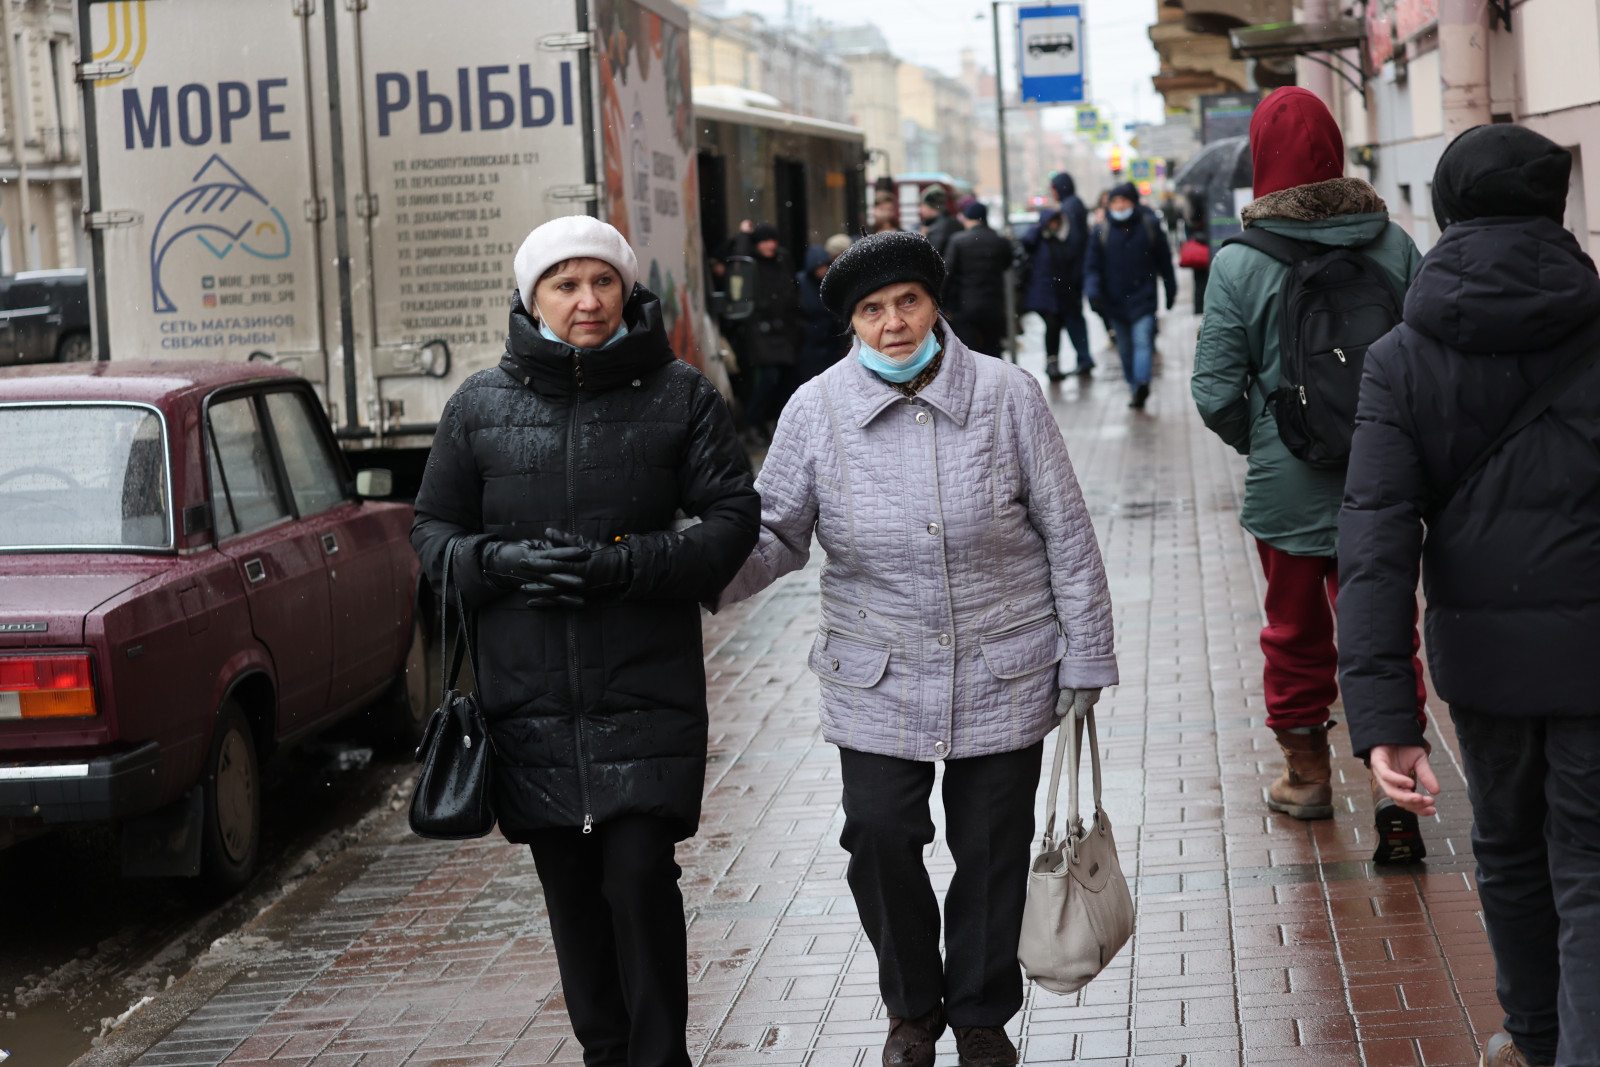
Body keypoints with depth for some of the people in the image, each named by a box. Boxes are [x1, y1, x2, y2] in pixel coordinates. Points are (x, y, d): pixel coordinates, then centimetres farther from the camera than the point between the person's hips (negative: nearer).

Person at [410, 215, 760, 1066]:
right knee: (569, 887, 9)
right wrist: (501, 562, -11)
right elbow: (433, 528, 11)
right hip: (527, 696, 2)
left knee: (640, 876, -9)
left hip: (646, 692, -2)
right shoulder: (480, 405, 6)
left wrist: (629, 563, -16)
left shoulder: (679, 396, 1)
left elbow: (733, 517, -1)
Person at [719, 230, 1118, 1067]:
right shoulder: (817, 410, -5)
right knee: (879, 839, -3)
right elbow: (773, 533, 2)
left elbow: (1066, 535, -1)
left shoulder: (1006, 394, -7)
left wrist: (1084, 659, 0)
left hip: (1004, 675, 0)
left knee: (991, 849, 8)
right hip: (878, 680, 1)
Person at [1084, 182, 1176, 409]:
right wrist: (1093, 292, -13)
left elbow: (1164, 262, 11)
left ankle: (1142, 382, -34)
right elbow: (1093, 267, 4)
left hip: (1143, 298, -3)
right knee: (1125, 349, 9)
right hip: (1115, 302, 3)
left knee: (1142, 341, -18)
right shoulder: (1101, 233, 4)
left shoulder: (1150, 226, 3)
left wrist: (1171, 292, 14)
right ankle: (1136, 388, 19)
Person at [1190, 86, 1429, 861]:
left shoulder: (1239, 264, -11)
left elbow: (1216, 392, -11)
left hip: (1287, 486, -1)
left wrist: (1256, 442, 8)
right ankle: (1391, 791, 1)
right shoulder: (1393, 245, -5)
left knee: (1296, 630, 17)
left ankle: (1306, 774, 32)